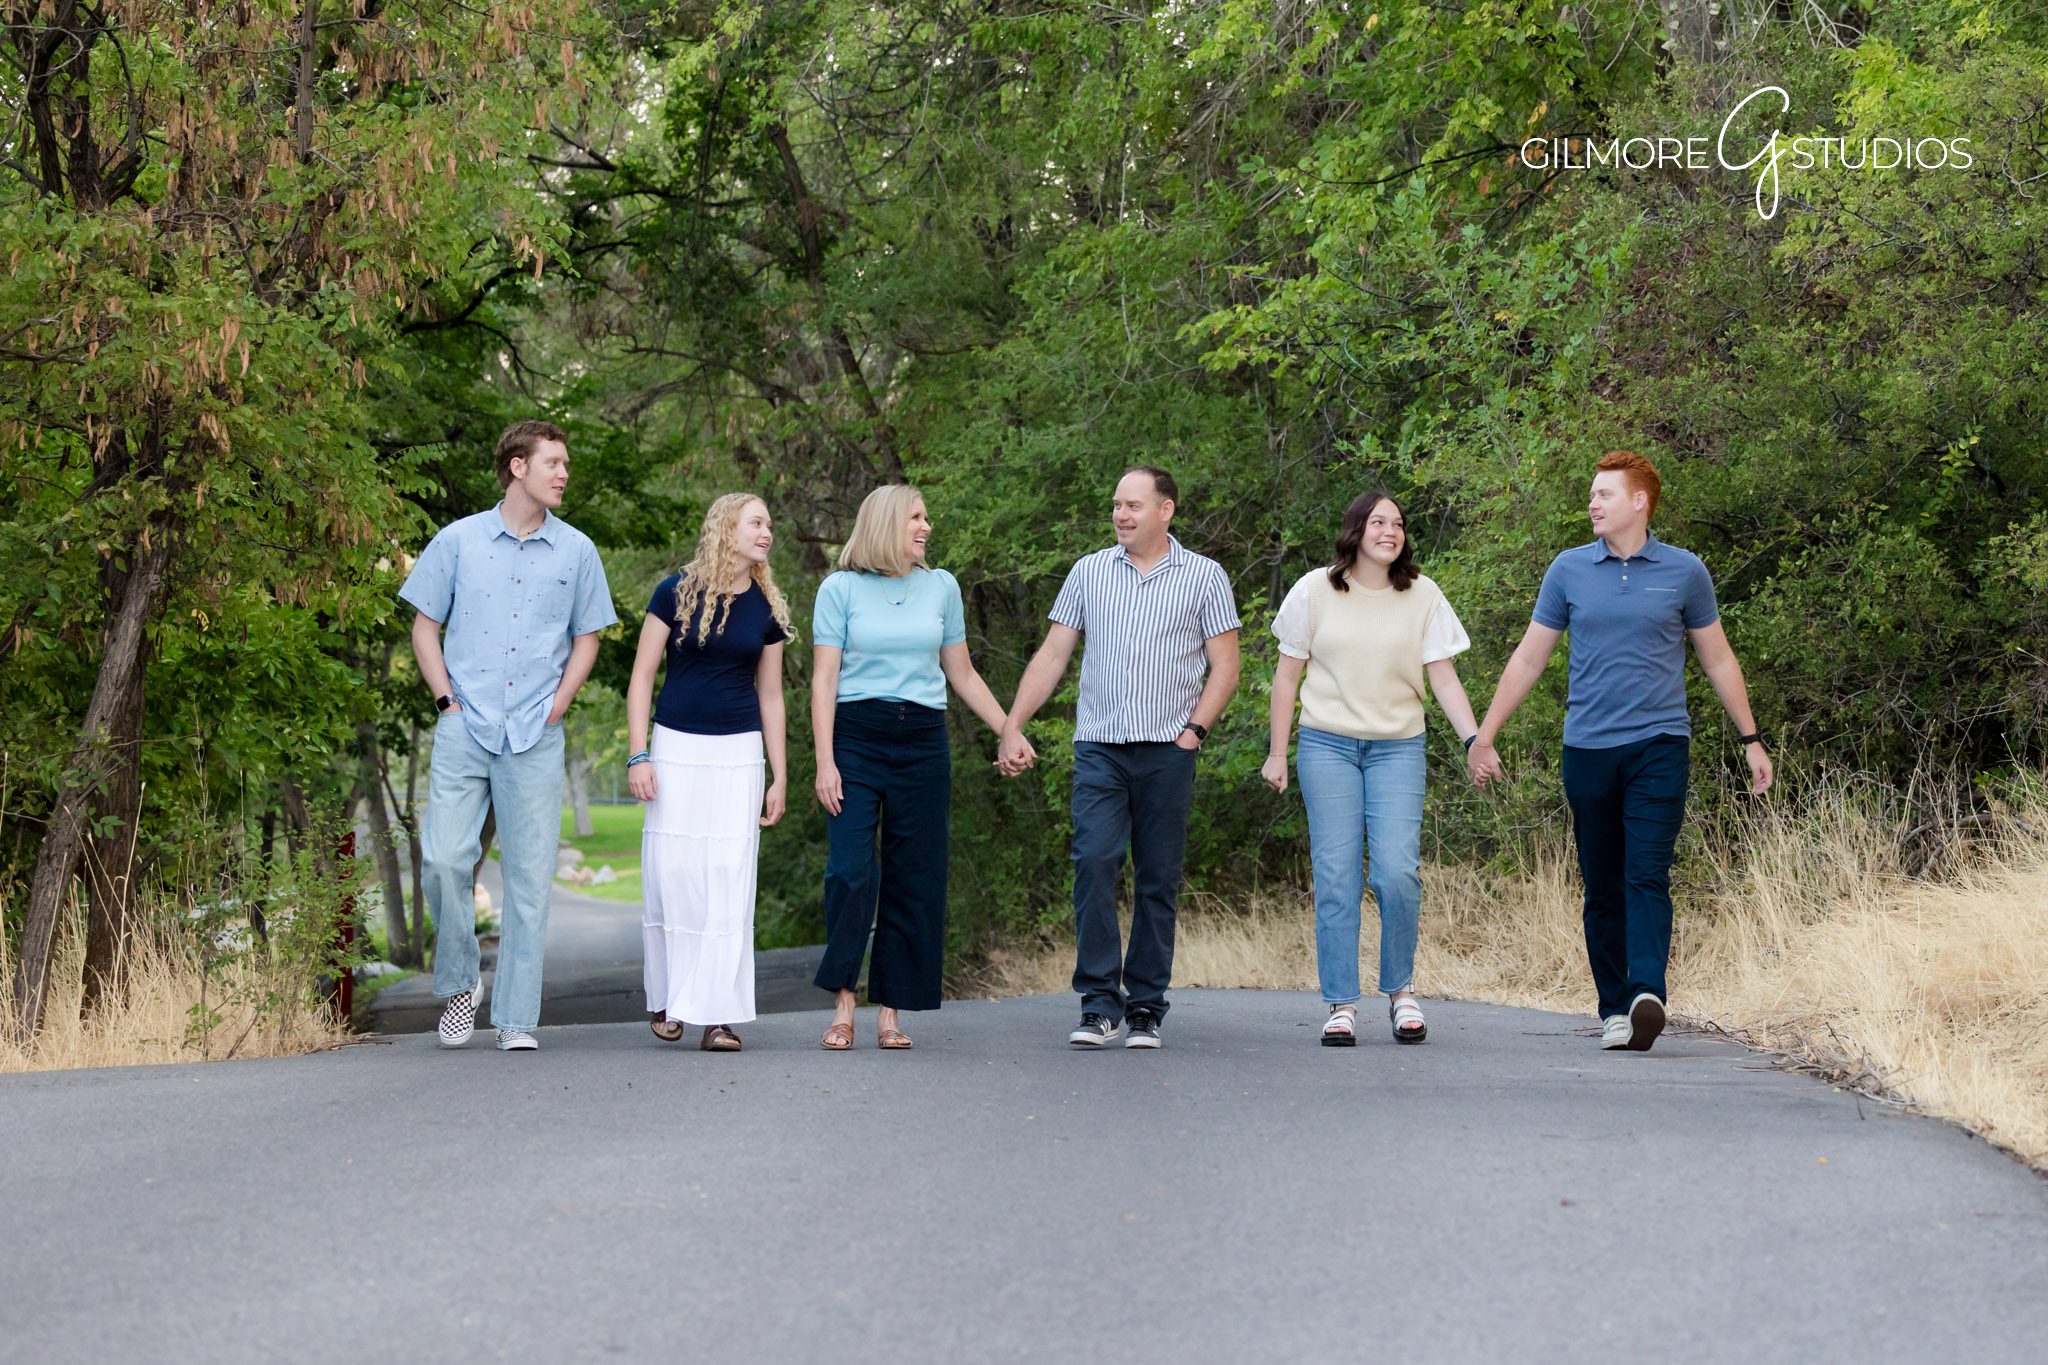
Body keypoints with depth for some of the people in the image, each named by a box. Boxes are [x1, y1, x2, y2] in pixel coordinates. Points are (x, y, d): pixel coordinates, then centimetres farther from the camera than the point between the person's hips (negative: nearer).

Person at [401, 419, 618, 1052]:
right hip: (464, 731, -1)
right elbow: (424, 626, 10)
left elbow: (586, 639, 15)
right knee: (445, 859, -11)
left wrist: (555, 708, 4)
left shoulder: (576, 552, 8)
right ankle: (458, 981, 13)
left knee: (530, 876, -1)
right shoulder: (458, 541, 4)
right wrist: (446, 698, 0)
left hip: (535, 739, 1)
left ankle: (517, 1019, 4)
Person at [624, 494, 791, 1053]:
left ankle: (719, 1015, -3)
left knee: (730, 880, -4)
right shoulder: (676, 593, -3)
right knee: (672, 875, -2)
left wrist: (779, 776, 11)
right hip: (677, 749, -2)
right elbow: (642, 676, -1)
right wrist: (637, 755, -8)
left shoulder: (766, 608, 6)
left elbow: (770, 697, 12)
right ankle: (666, 996, 15)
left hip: (738, 755, 2)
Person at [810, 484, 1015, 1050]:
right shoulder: (841, 589, 2)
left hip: (922, 743, 3)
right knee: (851, 870, -14)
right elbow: (824, 680, -2)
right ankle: (843, 1005, -7)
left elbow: (962, 674, 18)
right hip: (856, 739, -3)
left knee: (915, 880, 1)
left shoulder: (941, 587, 11)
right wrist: (825, 761, -10)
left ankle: (891, 1013, 6)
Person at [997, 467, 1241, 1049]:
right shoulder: (1089, 572, 11)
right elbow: (1051, 657, 11)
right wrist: (1012, 727, 3)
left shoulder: (1204, 577, 6)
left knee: (1158, 881, 2)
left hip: (1167, 753, -1)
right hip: (1099, 746, 1)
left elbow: (1225, 669, 6)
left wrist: (1193, 730, -6)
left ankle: (1145, 1008, 9)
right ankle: (1100, 1005, -12)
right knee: (1094, 863, -13)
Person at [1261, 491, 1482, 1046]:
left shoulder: (1423, 596, 4)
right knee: (1336, 877, -4)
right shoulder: (1315, 591, 2)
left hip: (1398, 749, 0)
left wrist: (1475, 739, -9)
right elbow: (1288, 674, 8)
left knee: (1397, 872, -12)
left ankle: (1400, 989, 7)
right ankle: (1341, 1005, 1)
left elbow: (1443, 677, 3)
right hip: (1327, 745, 0)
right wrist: (1276, 752, 5)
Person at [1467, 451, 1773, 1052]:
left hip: (1658, 745, -2)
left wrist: (1751, 739, 14)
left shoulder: (1684, 572, 4)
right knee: (1602, 888, 5)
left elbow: (1718, 659, 14)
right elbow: (1529, 657, 13)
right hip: (1588, 749, 2)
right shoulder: (1569, 571, 7)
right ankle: (1613, 1010, 10)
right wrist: (1484, 734, 10)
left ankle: (1647, 995, -27)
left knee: (1647, 875, -16)